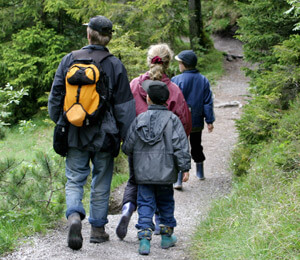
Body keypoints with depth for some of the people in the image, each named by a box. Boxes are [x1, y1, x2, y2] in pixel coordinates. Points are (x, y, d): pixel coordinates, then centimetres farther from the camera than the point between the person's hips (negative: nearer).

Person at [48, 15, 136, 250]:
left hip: (74, 133, 1)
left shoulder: (69, 60, -1)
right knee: (101, 183, 12)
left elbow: (56, 95, 4)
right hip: (103, 134, -1)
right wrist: (127, 137, 2)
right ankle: (98, 229, 19)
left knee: (74, 180, 8)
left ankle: (74, 216, -18)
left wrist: (59, 122, 18)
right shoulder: (114, 65, -5)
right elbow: (124, 105, -4)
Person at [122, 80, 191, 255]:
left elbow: (128, 147, 4)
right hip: (165, 173, 0)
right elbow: (181, 145, -10)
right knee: (165, 203, 15)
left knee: (145, 204, 4)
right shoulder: (172, 119, -4)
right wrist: (185, 168, -6)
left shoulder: (139, 119, 1)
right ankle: (167, 236, 25)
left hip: (143, 173, 1)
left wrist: (137, 155, 26)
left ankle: (144, 237, -9)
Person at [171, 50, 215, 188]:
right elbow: (208, 103, 3)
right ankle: (200, 173, 38)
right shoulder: (203, 80, 1)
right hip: (197, 123, 5)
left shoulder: (176, 80, -14)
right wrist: (210, 121, 7)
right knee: (196, 147, 23)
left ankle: (178, 180, -12)